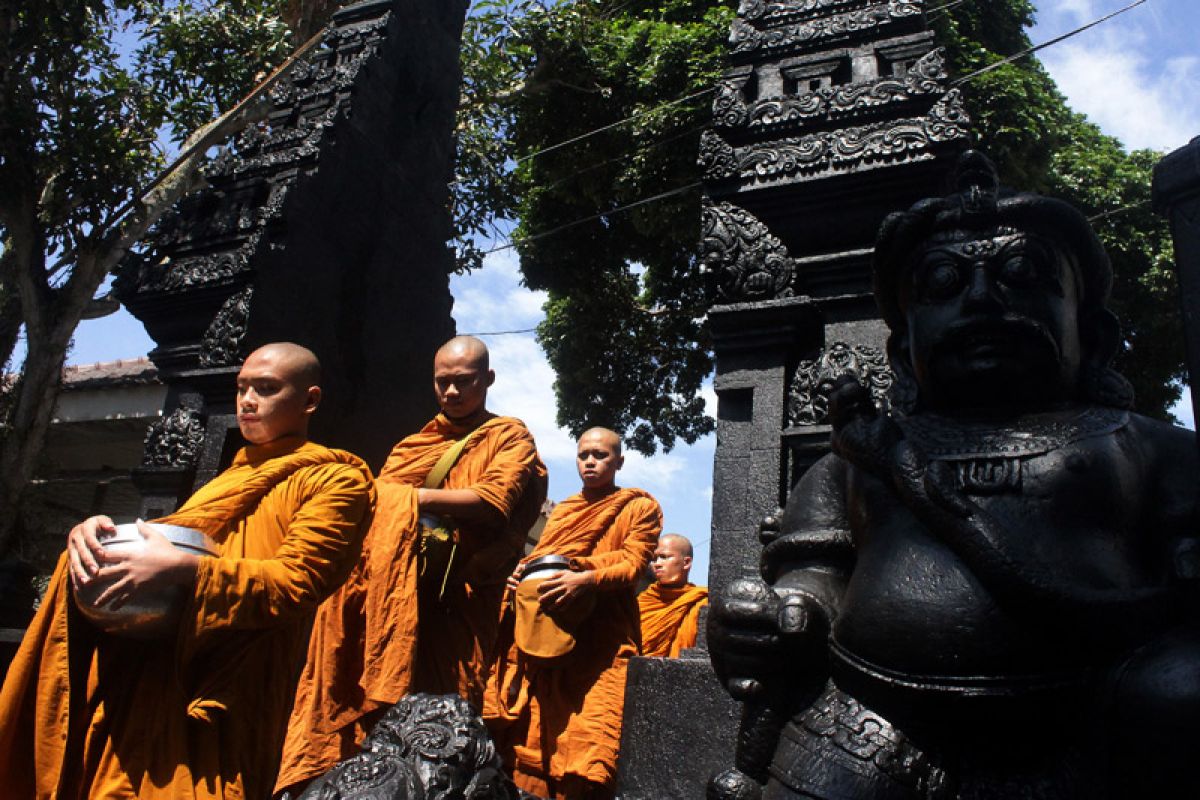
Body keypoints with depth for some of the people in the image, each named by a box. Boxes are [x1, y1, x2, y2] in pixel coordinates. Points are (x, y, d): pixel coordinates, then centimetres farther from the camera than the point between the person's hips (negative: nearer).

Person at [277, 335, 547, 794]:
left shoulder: (509, 438, 10)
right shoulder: (416, 442, 25)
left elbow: (493, 500, -8)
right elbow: (378, 501, 21)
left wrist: (412, 497, -7)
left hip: (454, 601, -4)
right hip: (388, 593, 4)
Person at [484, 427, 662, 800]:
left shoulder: (640, 507, 10)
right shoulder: (562, 510, 27)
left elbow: (634, 563, -2)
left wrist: (587, 579, -19)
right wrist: (521, 573, 4)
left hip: (602, 637, -5)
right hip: (543, 632, 5)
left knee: (588, 737, -14)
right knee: (532, 730, -1)